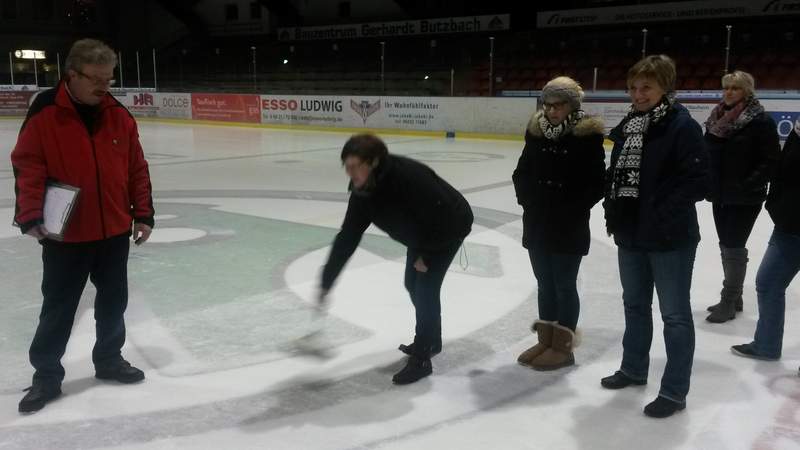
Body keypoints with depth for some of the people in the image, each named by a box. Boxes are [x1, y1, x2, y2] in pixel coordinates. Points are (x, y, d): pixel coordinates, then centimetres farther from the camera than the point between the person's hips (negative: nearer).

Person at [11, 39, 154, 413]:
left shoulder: (118, 115, 1)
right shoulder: (44, 115, -11)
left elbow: (137, 169, 5)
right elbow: (27, 167, -12)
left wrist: (143, 213, 4)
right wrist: (30, 217, -20)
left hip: (114, 230, 4)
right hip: (65, 235, -4)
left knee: (114, 300, 15)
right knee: (58, 307, 7)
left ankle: (109, 359, 34)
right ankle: (46, 375, 23)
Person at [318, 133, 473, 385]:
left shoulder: (408, 176, -39)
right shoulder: (362, 192, -16)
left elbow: (441, 215, -33)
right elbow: (347, 238, -11)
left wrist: (427, 256, -21)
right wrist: (326, 282, -13)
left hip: (449, 226, -8)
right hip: (422, 232, 8)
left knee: (425, 287, -12)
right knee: (413, 283, 16)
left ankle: (421, 359, -1)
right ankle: (431, 340, 37)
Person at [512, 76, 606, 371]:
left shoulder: (587, 136, -10)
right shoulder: (536, 132, 5)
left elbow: (597, 184, -10)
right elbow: (521, 173, 13)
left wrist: (573, 209, -15)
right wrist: (527, 199, 0)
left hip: (570, 228, -5)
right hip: (536, 224, 5)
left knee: (564, 286, 4)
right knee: (545, 285, 15)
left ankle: (563, 347, 17)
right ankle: (546, 341, 28)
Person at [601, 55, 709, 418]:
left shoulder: (682, 126, -14)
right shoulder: (628, 126, 7)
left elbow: (699, 181, -18)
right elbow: (615, 173, 15)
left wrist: (663, 214, -20)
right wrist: (613, 210, 5)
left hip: (670, 238, -7)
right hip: (630, 235, 8)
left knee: (675, 315, 4)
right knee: (635, 305, 21)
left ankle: (674, 391, 15)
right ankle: (634, 368, 40)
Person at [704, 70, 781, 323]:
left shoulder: (761, 121, -12)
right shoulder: (717, 118, 8)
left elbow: (772, 159, -14)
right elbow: (706, 153, 16)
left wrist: (750, 184, -21)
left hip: (745, 198, -7)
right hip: (720, 194, 7)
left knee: (734, 247, -4)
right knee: (726, 246, 14)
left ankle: (728, 303, 6)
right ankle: (734, 297, 27)